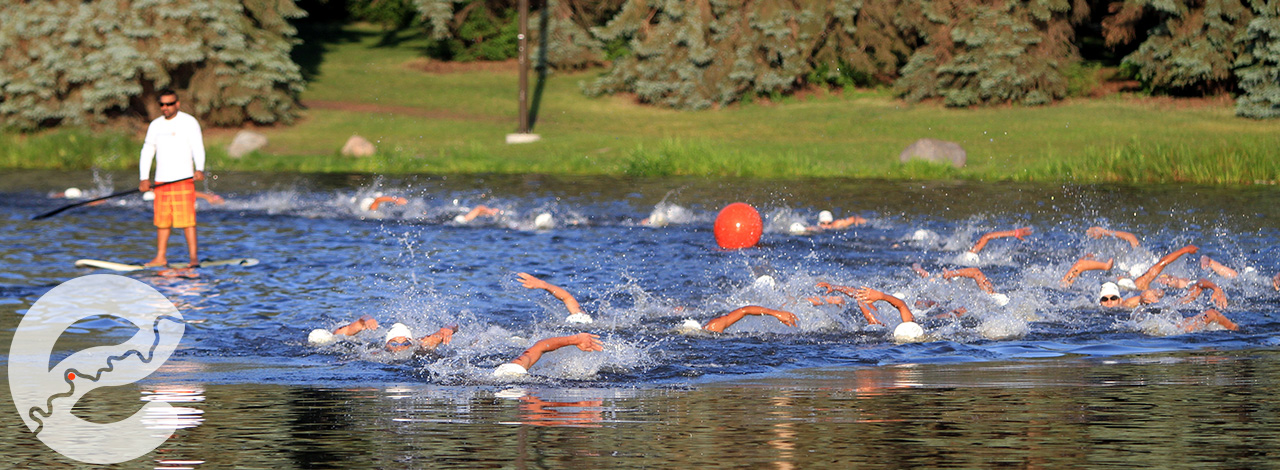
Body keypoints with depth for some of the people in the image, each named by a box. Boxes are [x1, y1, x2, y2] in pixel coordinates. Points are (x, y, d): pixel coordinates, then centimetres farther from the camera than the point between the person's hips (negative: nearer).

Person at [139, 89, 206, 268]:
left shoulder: (189, 122, -1)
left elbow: (198, 147, -11)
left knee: (187, 219, -9)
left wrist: (199, 169, -28)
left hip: (183, 179, -5)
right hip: (161, 180, 5)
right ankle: (160, 257, 12)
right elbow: (147, 151, 15)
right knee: (162, 220, 6)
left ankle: (193, 256, -7)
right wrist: (144, 178, 3)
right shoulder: (155, 125, 14)